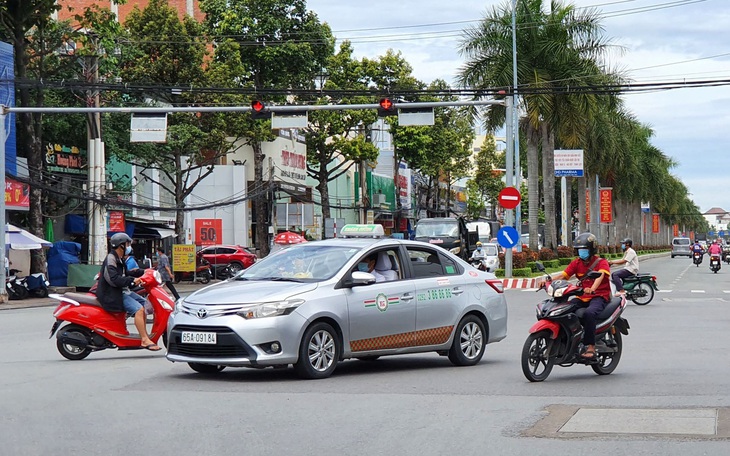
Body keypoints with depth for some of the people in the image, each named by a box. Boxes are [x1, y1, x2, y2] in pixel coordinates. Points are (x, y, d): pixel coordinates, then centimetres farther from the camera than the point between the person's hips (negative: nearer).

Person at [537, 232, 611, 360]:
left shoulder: (601, 262, -1)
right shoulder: (577, 263, 15)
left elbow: (600, 275, -22)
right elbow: (563, 275, 3)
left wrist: (592, 288, -43)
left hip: (599, 296, -6)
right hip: (582, 297, 6)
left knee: (589, 313, -38)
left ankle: (591, 347, -35)